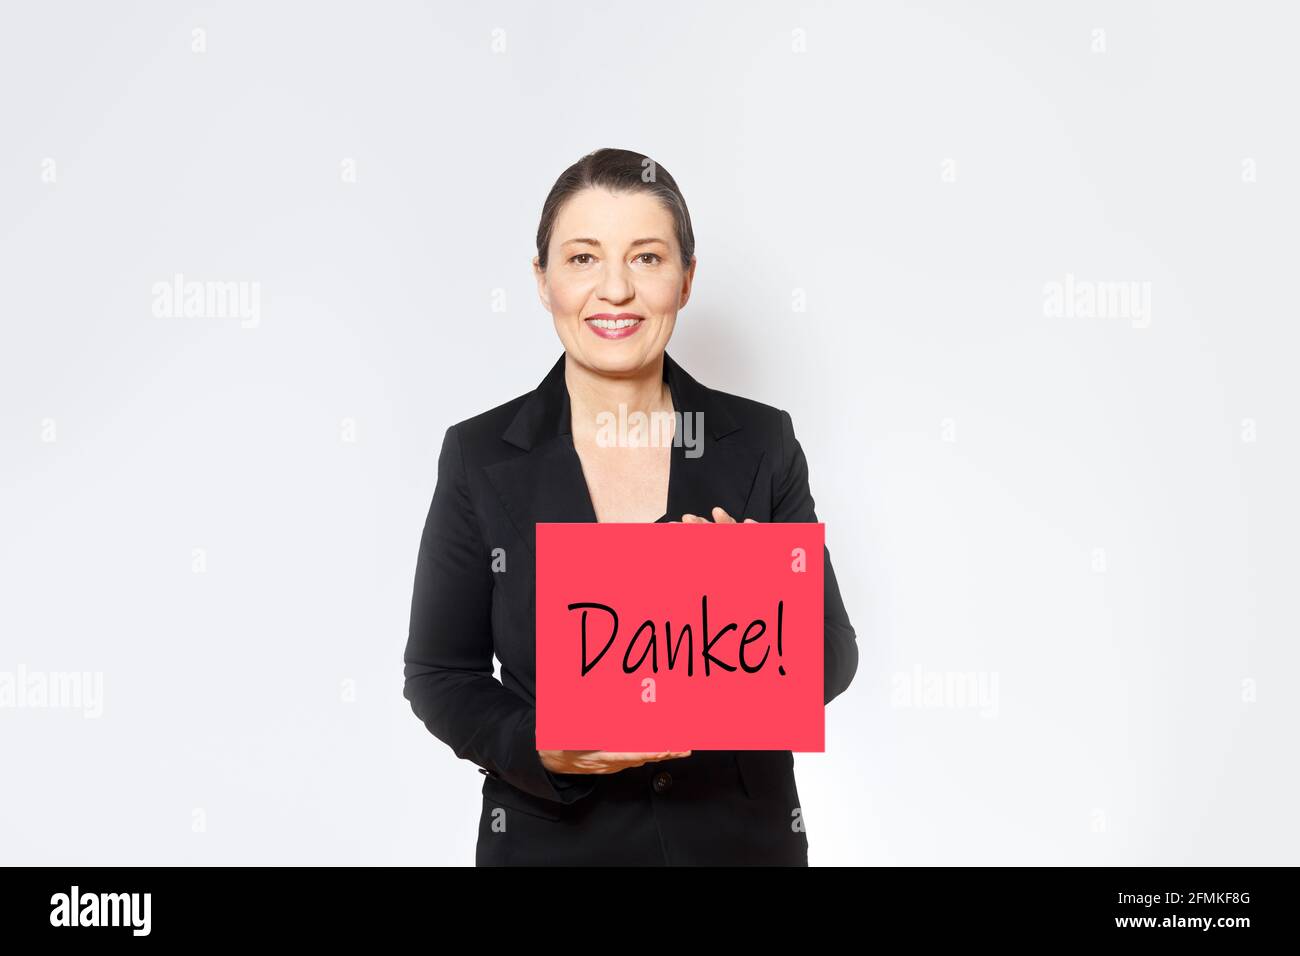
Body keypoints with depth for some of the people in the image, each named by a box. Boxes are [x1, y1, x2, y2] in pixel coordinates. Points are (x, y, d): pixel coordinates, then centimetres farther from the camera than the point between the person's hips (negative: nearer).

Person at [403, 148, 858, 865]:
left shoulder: (761, 442, -7)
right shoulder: (479, 456, -9)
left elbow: (832, 665, -3)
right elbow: (439, 676, -4)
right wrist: (540, 748, -21)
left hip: (743, 835, 2)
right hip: (552, 839, -1)